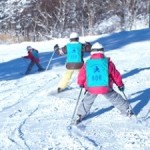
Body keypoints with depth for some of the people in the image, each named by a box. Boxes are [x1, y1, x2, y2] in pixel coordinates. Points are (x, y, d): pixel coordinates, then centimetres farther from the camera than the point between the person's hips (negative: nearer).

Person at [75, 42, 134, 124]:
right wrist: (120, 85, 21)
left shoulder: (87, 64, 1)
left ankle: (79, 116, 20)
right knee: (116, 99, 18)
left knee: (86, 102, 21)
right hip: (106, 88, 0)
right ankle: (127, 111, 27)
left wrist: (81, 84, 31)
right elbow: (115, 75, 6)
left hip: (91, 89, 1)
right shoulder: (108, 62, -1)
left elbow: (81, 76, 9)